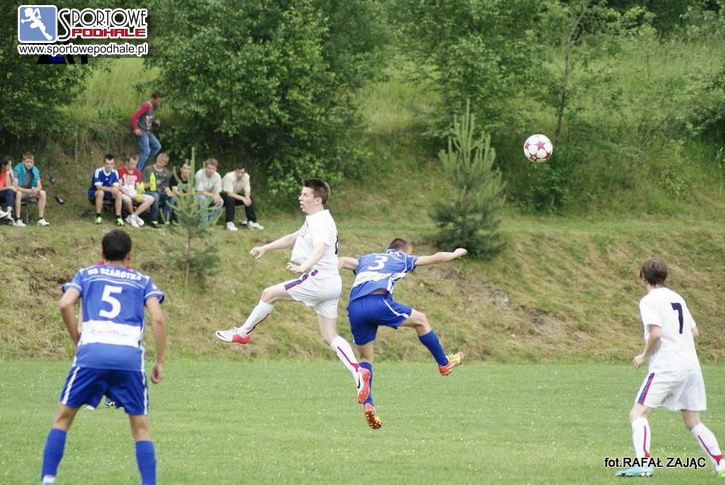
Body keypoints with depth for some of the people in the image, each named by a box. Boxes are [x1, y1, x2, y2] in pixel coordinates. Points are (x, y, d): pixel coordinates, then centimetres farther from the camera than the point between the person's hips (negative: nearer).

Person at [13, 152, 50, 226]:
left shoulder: (35, 170, -4)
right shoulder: (18, 169, -20)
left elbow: (39, 186, -3)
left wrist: (36, 190, -29)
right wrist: (29, 191, -33)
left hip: (30, 192, 5)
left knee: (42, 193, -17)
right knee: (18, 193, -38)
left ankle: (41, 219, -15)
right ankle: (17, 220, -36)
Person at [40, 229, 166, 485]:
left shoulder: (86, 274, 21)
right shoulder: (142, 281, 22)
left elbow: (65, 304, 2)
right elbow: (158, 318, 6)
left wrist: (76, 339, 14)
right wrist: (160, 361, 9)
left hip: (91, 351, 0)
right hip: (130, 355, 0)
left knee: (63, 416, 13)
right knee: (140, 427, 11)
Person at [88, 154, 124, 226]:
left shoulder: (114, 173, -7)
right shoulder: (98, 171, -21)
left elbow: (117, 186, -13)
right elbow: (99, 187, -30)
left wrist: (116, 189, -39)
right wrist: (110, 189, -45)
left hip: (107, 194, 4)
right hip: (94, 193, -4)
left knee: (118, 193, -23)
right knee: (100, 192, -38)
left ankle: (118, 217, -22)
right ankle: (98, 217, -26)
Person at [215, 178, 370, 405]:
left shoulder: (321, 222, -13)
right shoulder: (314, 221, 20)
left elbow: (320, 249, -32)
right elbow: (293, 238, 36)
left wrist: (303, 267, -49)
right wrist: (265, 248, 35)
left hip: (318, 279, -10)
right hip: (331, 284, 10)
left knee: (269, 294, 2)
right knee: (330, 336, 4)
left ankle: (243, 333, 16)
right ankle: (358, 372, -11)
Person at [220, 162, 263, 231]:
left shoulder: (246, 177, -11)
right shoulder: (229, 177, -31)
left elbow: (247, 191, -9)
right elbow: (229, 193, -36)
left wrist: (247, 197, -32)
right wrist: (242, 198, -41)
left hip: (235, 195, 6)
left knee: (249, 199, -12)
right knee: (230, 199, -37)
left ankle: (251, 221, -7)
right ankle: (229, 223, -34)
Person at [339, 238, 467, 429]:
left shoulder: (366, 259, 34)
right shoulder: (402, 259, 25)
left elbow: (342, 261, 15)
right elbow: (436, 258, 33)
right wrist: (455, 254, 52)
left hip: (354, 308, 4)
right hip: (378, 302, -4)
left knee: (365, 357, 18)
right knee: (420, 320, 21)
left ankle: (367, 403, 1)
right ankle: (444, 363, 34)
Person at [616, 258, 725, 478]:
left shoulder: (649, 301, -5)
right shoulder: (677, 298, 17)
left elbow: (656, 333, -18)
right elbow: (694, 332, 18)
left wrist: (644, 355, -4)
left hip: (665, 367, -7)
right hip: (692, 366, 7)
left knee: (638, 414, -5)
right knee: (693, 423, 15)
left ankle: (643, 463, -21)